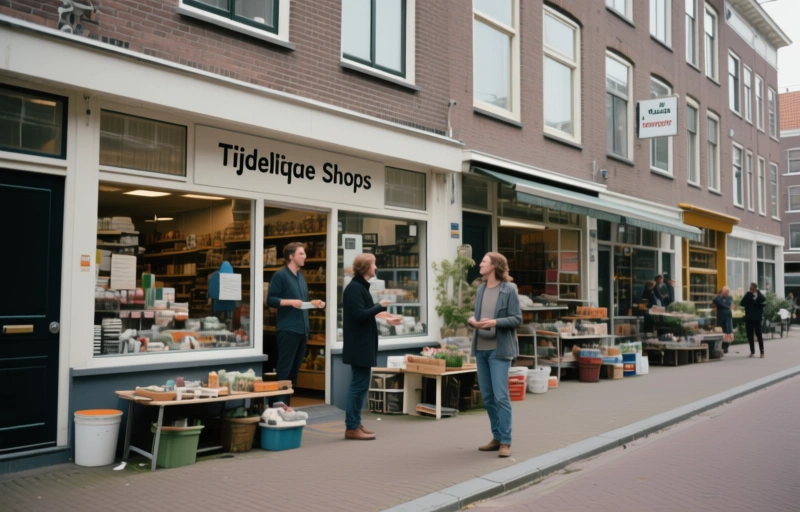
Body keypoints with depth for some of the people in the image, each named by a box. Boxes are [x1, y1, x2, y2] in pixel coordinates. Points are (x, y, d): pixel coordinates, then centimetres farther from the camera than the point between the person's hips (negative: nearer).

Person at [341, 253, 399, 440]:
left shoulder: (360, 286, 14)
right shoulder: (354, 288, -16)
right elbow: (359, 315, -23)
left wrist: (381, 315, 11)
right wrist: (380, 306, -14)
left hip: (363, 344, 10)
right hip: (358, 345, -10)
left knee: (360, 384, 13)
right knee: (359, 385, -5)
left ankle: (355, 424, 20)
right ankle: (351, 428, 2)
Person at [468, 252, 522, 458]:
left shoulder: (508, 289, -7)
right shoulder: (481, 289, 10)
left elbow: (517, 318, -8)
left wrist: (495, 322, -22)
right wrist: (472, 319, -5)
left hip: (499, 349, -7)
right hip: (481, 348, 7)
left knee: (501, 396, -8)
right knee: (487, 396, 11)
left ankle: (505, 442, 0)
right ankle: (497, 437, 23)